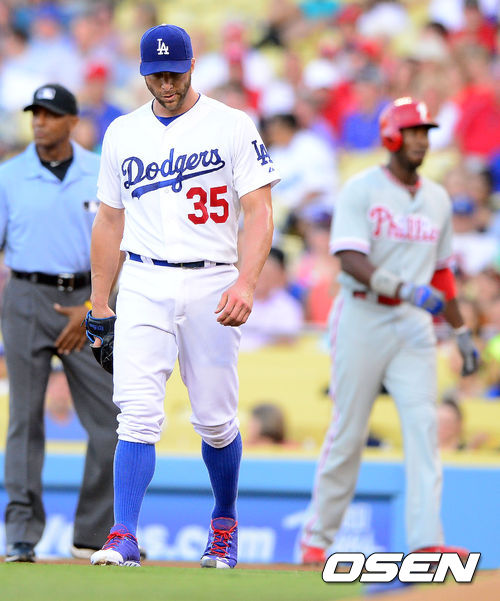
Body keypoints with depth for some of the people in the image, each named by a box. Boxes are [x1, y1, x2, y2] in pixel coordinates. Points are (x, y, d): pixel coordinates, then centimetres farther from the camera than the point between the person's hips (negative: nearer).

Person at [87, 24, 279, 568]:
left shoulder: (232, 127, 0)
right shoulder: (122, 133, 11)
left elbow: (258, 212, -5)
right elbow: (109, 220, 16)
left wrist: (245, 283, -20)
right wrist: (99, 303, 12)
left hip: (211, 286, -2)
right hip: (143, 286, 2)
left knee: (216, 420, 4)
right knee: (138, 415, -12)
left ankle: (225, 524, 26)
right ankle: (123, 538, -16)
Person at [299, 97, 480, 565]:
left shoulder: (437, 199, 14)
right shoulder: (361, 190, -6)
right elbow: (350, 259, -18)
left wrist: (461, 332, 19)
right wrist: (406, 289, -30)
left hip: (413, 324, 5)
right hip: (362, 319, -5)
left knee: (422, 424, -10)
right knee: (348, 432, 0)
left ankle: (426, 539, -17)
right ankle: (317, 538, 14)